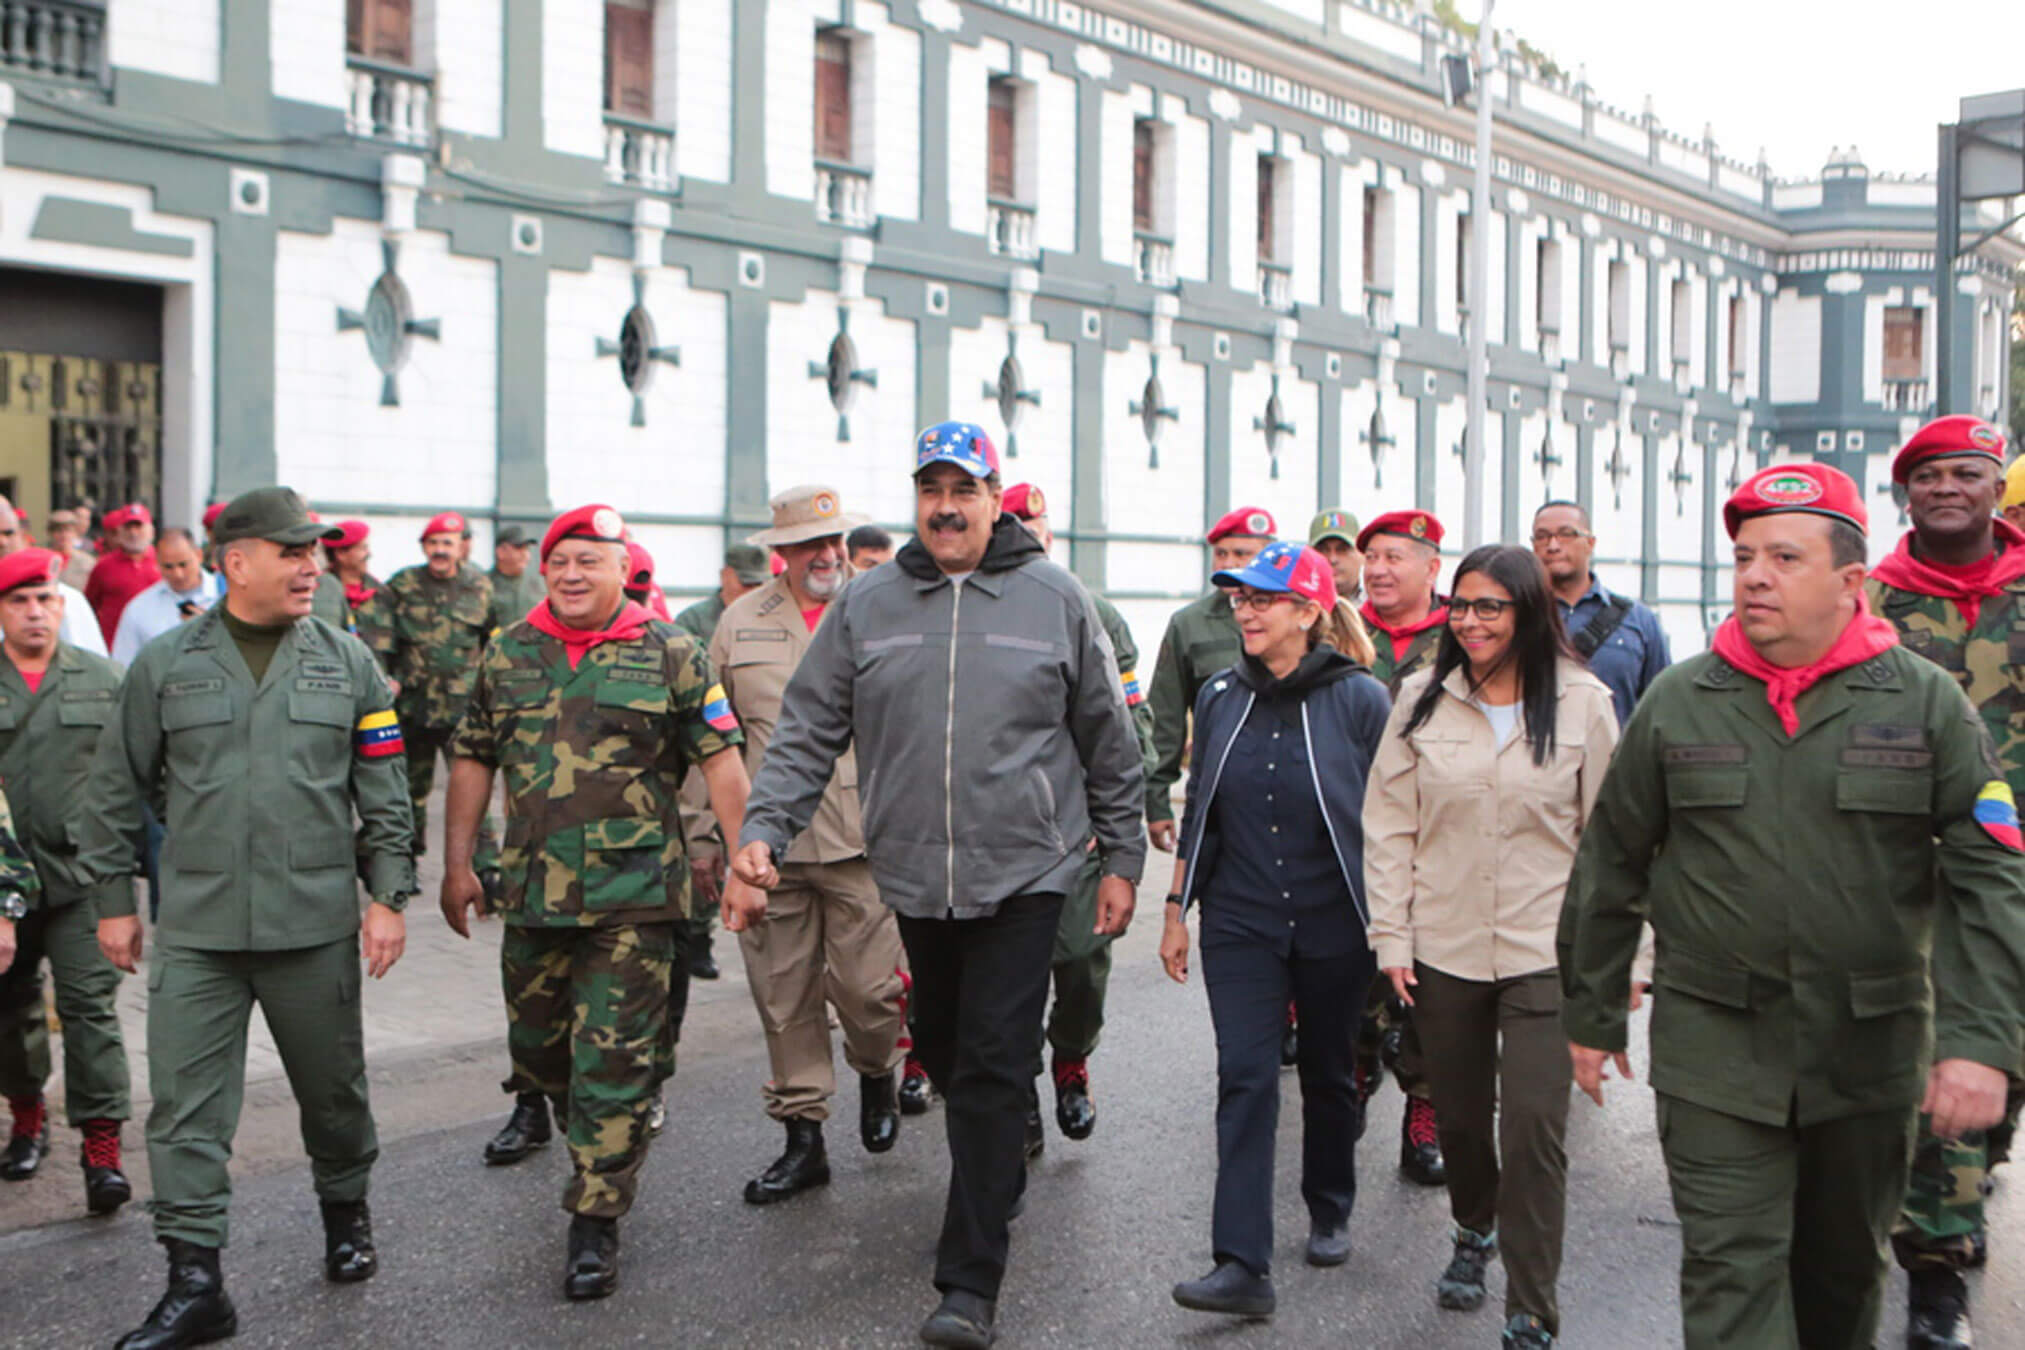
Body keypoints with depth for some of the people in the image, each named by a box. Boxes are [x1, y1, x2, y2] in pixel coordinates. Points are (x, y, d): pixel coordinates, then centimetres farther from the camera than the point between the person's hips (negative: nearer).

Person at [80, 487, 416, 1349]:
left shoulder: (347, 662, 3)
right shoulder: (164, 665, 2)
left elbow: (384, 791, 5)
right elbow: (114, 793, 9)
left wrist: (390, 895, 0)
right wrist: (113, 899, 8)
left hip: (315, 924, 0)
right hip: (195, 930, 0)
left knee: (333, 1088, 13)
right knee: (186, 1107, 0)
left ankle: (346, 1213, 37)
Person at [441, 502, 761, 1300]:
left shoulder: (670, 655, -2)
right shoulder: (508, 655, 8)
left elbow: (720, 760, -4)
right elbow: (472, 759, 14)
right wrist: (458, 864, 10)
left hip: (633, 899, -4)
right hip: (532, 895, 5)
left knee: (613, 1060, -3)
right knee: (535, 1045, 16)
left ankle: (596, 1219, 8)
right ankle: (596, 1146, 43)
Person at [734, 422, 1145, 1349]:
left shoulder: (1056, 601, 1)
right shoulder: (865, 605, 4)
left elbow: (1108, 742, 7)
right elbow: (808, 730, 5)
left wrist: (1121, 858, 8)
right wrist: (763, 827, -9)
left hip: (1023, 874, -3)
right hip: (913, 875, 3)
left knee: (992, 1068, -5)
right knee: (942, 1051, 17)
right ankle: (1001, 1176, 44)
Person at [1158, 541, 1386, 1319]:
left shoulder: (1361, 700, -8)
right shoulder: (1220, 697, 4)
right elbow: (1198, 814, 10)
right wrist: (1177, 910, 8)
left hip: (1334, 925, -2)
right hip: (1240, 925, 2)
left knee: (1329, 1073, 14)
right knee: (1244, 1079, -6)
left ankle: (1329, 1213, 37)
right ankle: (1242, 1265, -6)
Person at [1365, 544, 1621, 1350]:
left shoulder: (1583, 703, -2)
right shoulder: (1423, 699, 1)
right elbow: (1389, 824, 3)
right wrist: (1392, 937, -1)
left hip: (1544, 954, -2)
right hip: (1443, 950, 2)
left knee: (1535, 1129, -6)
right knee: (1460, 1117, 16)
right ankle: (1474, 1233, 45)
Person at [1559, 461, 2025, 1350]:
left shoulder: (1926, 701, -2)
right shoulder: (1677, 703, -1)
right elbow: (1610, 871, 6)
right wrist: (1590, 1015, 8)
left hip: (1870, 1052, 1)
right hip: (1716, 1051, -1)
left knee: (1845, 1270, 19)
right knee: (1733, 1276, -2)